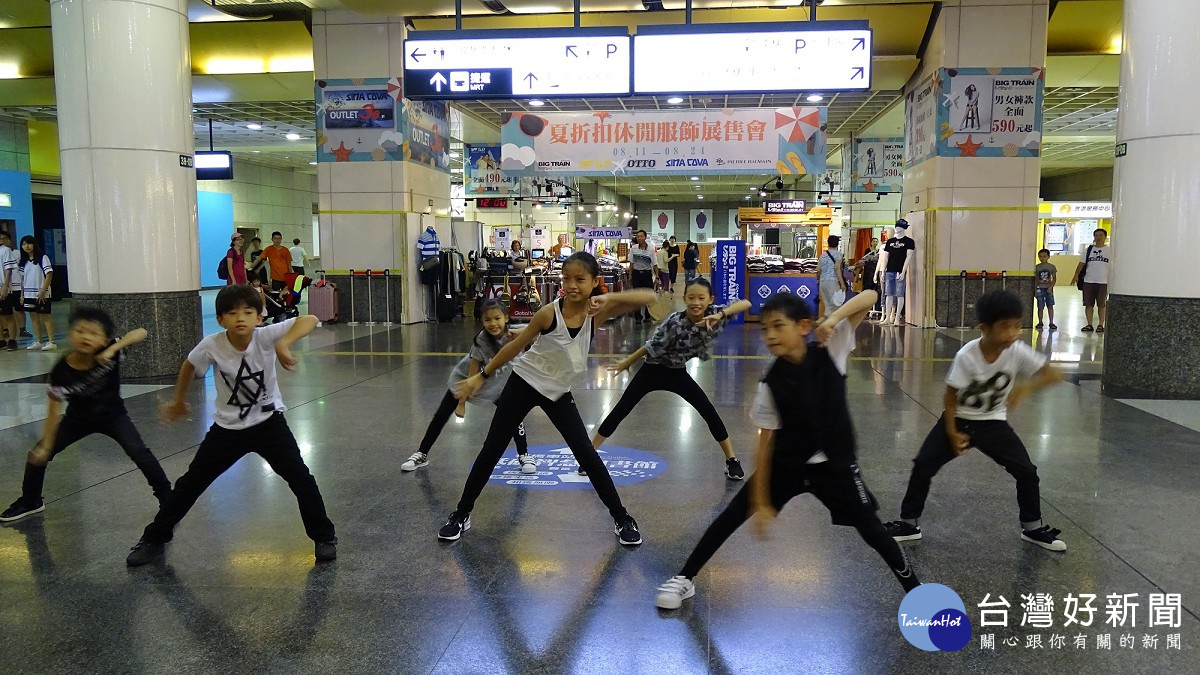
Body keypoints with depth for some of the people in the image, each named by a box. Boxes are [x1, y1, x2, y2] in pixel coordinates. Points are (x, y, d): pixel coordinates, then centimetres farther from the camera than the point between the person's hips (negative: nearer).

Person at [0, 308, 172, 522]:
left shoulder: (109, 351, -27)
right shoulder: (61, 371, -26)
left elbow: (141, 332, -39)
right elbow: (54, 411, -21)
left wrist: (112, 350, -49)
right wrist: (45, 447, -19)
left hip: (112, 414, -2)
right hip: (78, 418, 2)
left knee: (139, 453, -19)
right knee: (38, 454, 3)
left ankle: (166, 497, -5)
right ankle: (30, 501, 30)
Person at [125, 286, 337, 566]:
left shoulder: (266, 336, -24)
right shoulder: (211, 345, -19)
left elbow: (310, 320, -37)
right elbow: (189, 366, 4)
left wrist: (284, 343, -52)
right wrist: (178, 402, 16)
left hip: (268, 421, -1)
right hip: (228, 426, 2)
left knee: (301, 478, -9)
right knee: (191, 483, 8)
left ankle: (324, 537, 9)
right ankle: (154, 539, 29)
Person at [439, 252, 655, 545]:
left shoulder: (597, 313, -16)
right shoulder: (549, 313, -22)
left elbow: (648, 298, -25)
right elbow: (515, 346, -10)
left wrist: (610, 298, -38)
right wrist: (482, 376, -5)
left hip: (558, 392, 2)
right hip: (524, 383, -2)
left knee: (587, 454, -1)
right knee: (492, 450, 3)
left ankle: (622, 519, 13)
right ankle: (461, 514, 19)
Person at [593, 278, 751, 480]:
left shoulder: (714, 314, -19)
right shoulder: (674, 322, -30)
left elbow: (746, 304, -29)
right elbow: (651, 347, -18)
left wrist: (721, 315, -44)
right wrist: (626, 363, -6)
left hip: (677, 373, 4)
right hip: (653, 370, -3)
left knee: (709, 412, -2)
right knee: (620, 411, 0)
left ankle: (731, 460, 14)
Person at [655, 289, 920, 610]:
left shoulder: (830, 350, -15)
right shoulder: (771, 384, -17)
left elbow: (869, 296, -17)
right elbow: (766, 442, -12)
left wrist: (834, 318, -35)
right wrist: (761, 502, -12)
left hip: (834, 463, 0)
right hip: (786, 463, 0)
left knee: (871, 529, 5)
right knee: (733, 515, 2)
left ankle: (915, 590, 29)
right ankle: (685, 578, 18)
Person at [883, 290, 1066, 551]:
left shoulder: (1018, 352, -19)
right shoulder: (966, 355, -25)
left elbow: (1051, 375, -16)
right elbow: (950, 397, -15)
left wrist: (1025, 388, -34)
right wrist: (952, 433, -16)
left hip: (993, 423, 2)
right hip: (959, 420, -2)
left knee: (1027, 472, -3)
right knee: (923, 465, -9)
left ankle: (1033, 528, 21)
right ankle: (909, 523, 7)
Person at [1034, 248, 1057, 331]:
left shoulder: (1052, 267, 1)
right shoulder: (1037, 267, 1)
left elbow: (1054, 278, 3)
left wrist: (1051, 287, -11)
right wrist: (1034, 291, 0)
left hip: (1049, 289, 0)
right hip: (1040, 288, 0)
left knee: (1050, 306, 1)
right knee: (1040, 307, 2)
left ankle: (1051, 323, 8)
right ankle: (1040, 322, 13)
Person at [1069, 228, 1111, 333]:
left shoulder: (1109, 250, 4)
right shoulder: (1088, 250, 10)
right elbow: (1082, 263, 7)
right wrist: (1076, 275, -5)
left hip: (1103, 282, -2)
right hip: (1088, 281, 2)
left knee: (1101, 304, 2)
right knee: (1088, 304, 3)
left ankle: (1100, 325, 9)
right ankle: (1089, 325, 10)